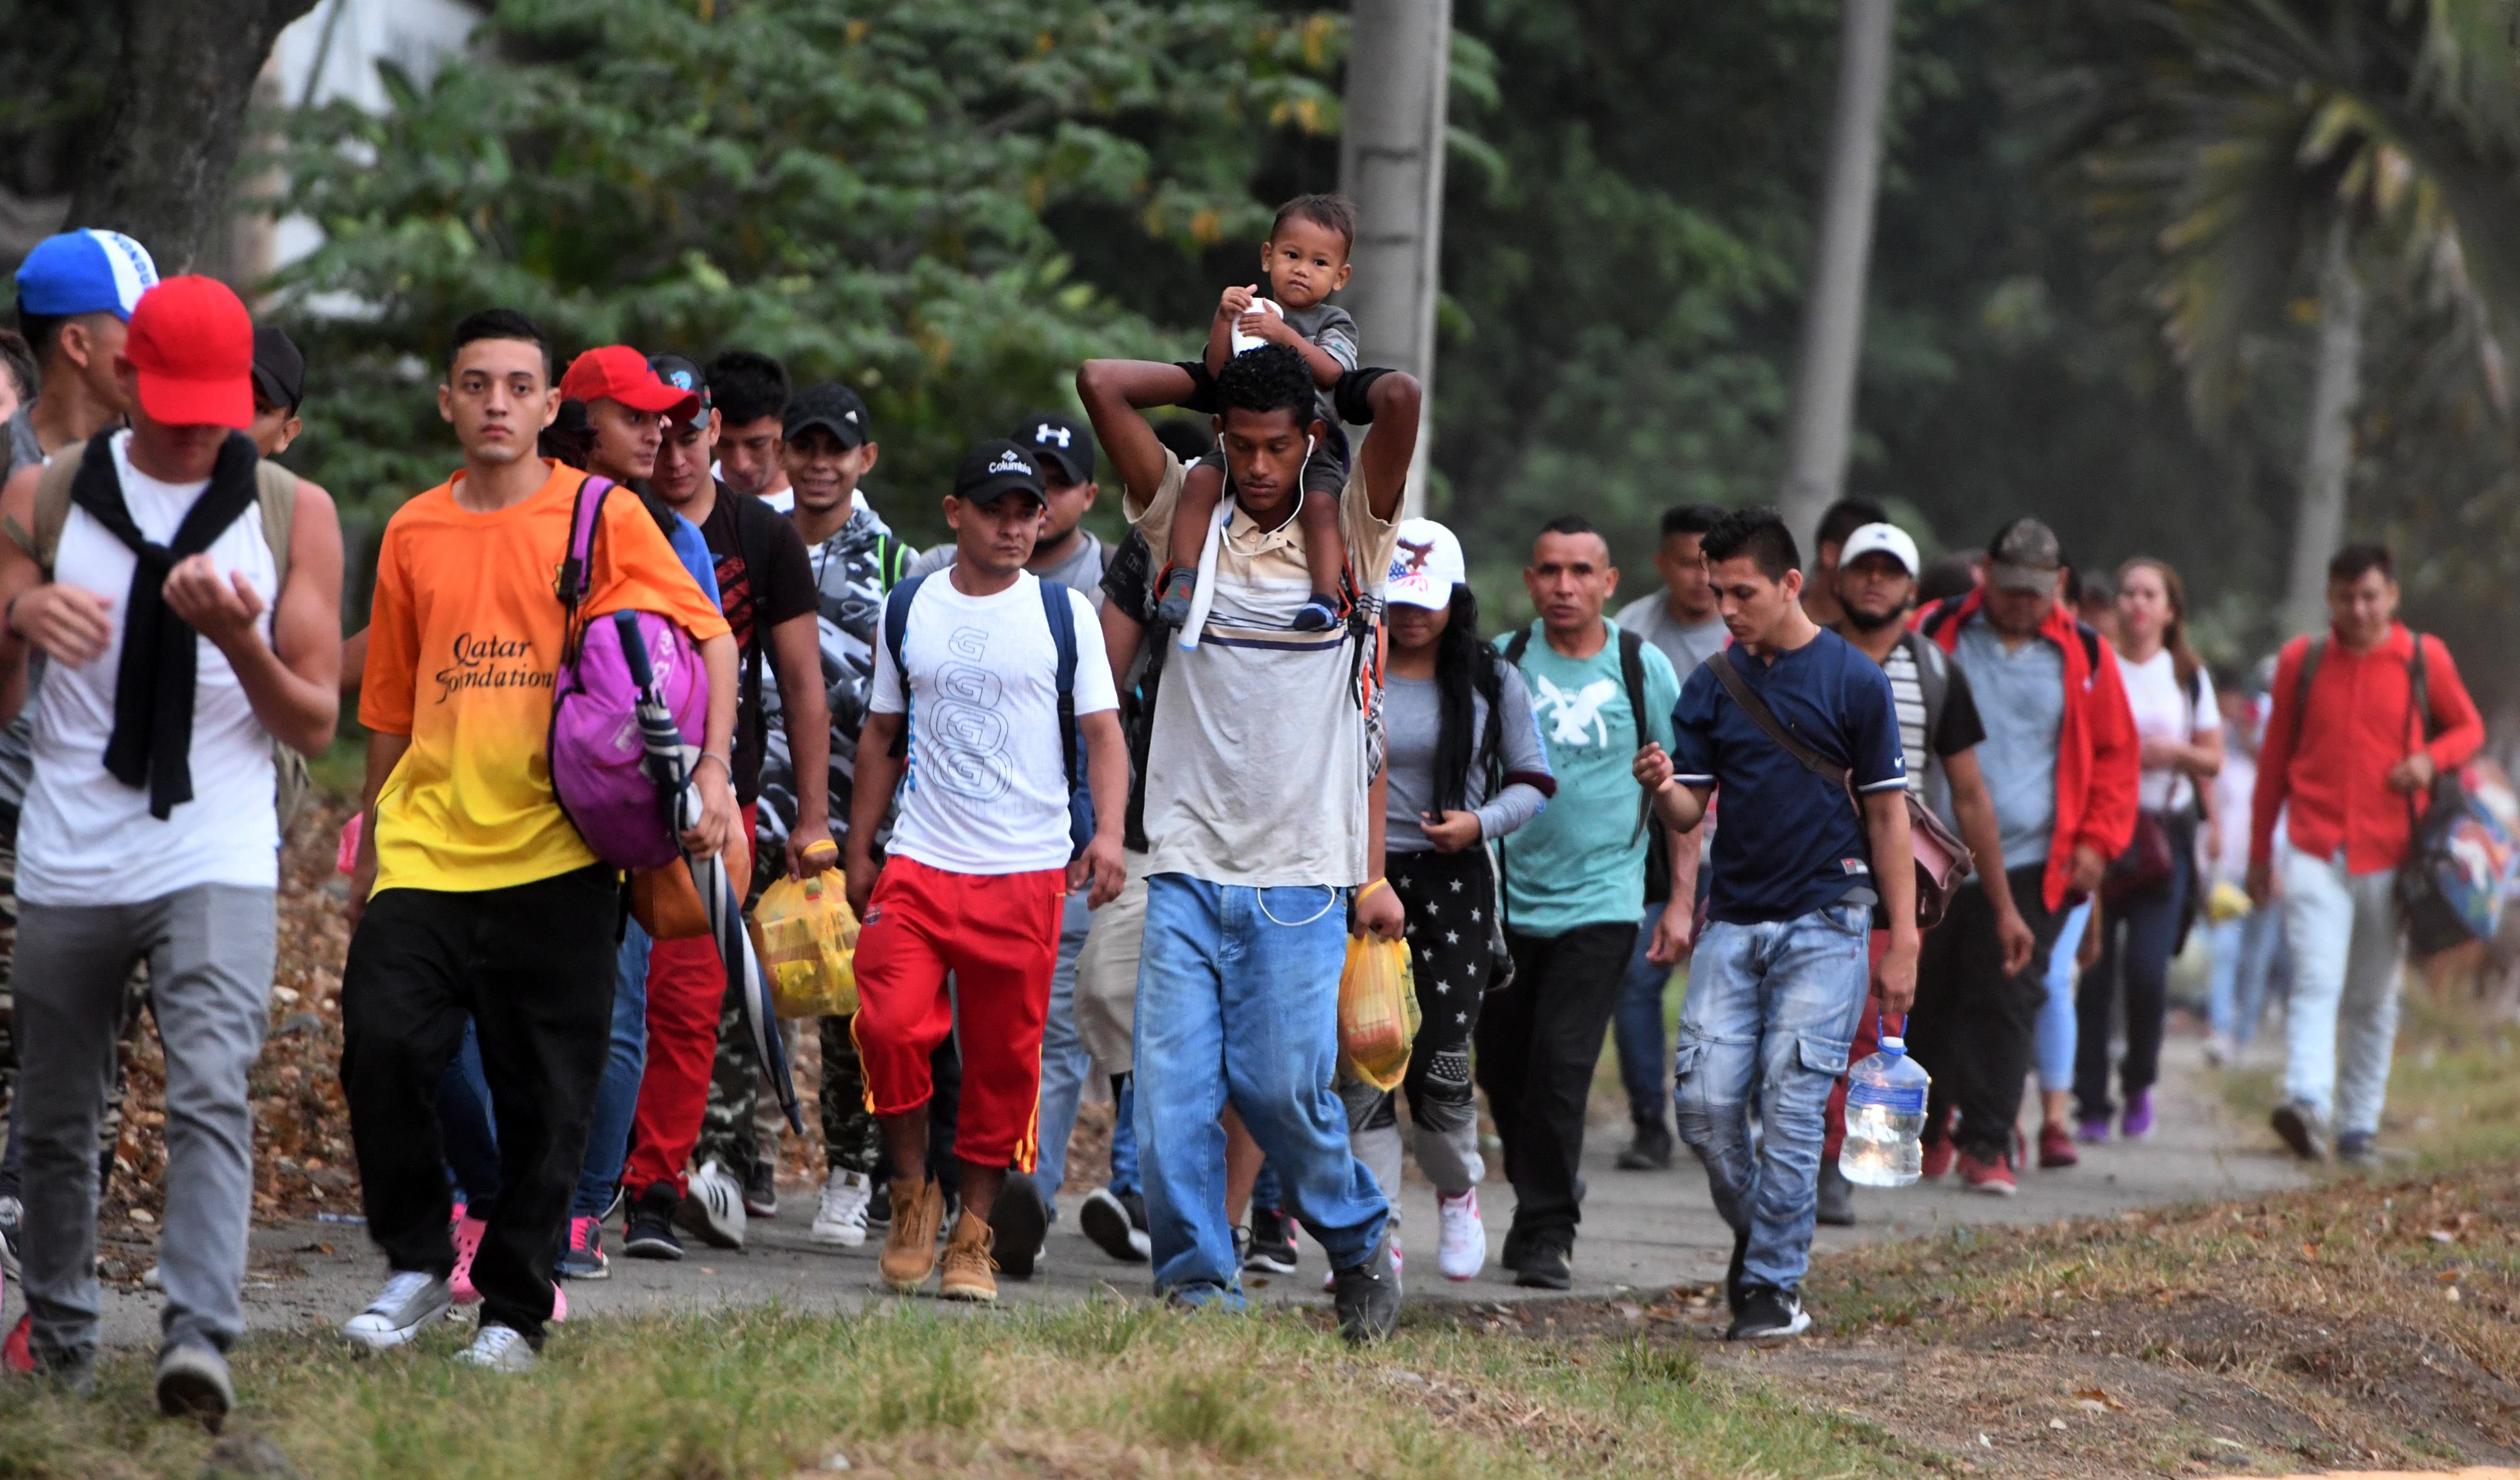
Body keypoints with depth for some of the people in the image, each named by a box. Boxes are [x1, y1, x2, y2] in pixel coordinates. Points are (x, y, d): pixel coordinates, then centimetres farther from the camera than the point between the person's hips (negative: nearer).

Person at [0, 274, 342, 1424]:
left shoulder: (294, 515, 5)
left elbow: (315, 726, 5)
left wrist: (241, 642, -15)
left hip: (218, 867, -2)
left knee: (211, 1095, -19)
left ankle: (198, 1339, -29)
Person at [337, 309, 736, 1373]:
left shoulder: (601, 517, 1)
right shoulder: (413, 534, 11)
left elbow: (709, 634, 0)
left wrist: (712, 770, -13)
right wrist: (367, 849, 19)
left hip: (554, 852, -2)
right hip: (427, 846, 2)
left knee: (547, 1096, 0)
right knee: (382, 1043, -13)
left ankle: (514, 1310, 12)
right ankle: (416, 1264, 7)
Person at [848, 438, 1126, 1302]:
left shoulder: (1065, 613, 4)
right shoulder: (908, 612, 9)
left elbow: (1103, 735, 2)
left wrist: (1108, 835, -13)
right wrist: (858, 851, 14)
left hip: (1027, 873, -1)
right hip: (918, 864, 1)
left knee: (1004, 1057, 0)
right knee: (891, 1025, -16)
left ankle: (974, 1232, 11)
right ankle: (913, 1191, 5)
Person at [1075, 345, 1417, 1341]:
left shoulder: (1351, 532, 3)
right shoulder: (1186, 513, 8)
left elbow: (1400, 398, -11)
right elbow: (1101, 383, 1)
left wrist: (1327, 386, 5)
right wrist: (1218, 380, 8)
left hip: (1299, 877, -2)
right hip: (1187, 865, 2)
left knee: (1282, 1085, -6)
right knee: (1172, 1089, -6)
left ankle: (1360, 1242, 18)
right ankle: (1196, 1284, 3)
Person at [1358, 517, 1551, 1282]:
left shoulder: (1492, 683, 4)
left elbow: (1533, 783, 9)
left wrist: (1480, 823, -9)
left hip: (1453, 882, 0)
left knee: (1440, 1061, -5)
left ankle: (1458, 1191, 25)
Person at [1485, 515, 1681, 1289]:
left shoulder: (1642, 668, 0)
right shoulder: (1501, 662, 2)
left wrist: (1681, 901, 2)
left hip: (1600, 900, -2)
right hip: (1506, 899, 2)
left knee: (1560, 1065, -12)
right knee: (1502, 1068, 7)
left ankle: (1548, 1232, -1)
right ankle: (1542, 1192, 33)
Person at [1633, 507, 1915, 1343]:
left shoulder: (1853, 680, -2)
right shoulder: (1711, 687, 10)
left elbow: (1886, 813, 1)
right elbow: (1689, 812, 8)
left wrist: (1902, 943, -2)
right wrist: (1662, 790, -17)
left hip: (1824, 926, -4)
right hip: (1733, 922, 4)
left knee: (1792, 1107, -8)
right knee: (1704, 1101, -4)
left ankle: (1775, 1286, -2)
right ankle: (1754, 1229, 20)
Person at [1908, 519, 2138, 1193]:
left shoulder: (2083, 655, 5)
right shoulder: (1934, 634, 3)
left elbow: (2114, 753, 12)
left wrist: (2099, 840, 2)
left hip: (2032, 865, -1)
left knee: (2005, 1003, -8)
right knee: (1926, 1000, 8)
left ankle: (1987, 1144, -5)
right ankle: (1927, 1129, 25)